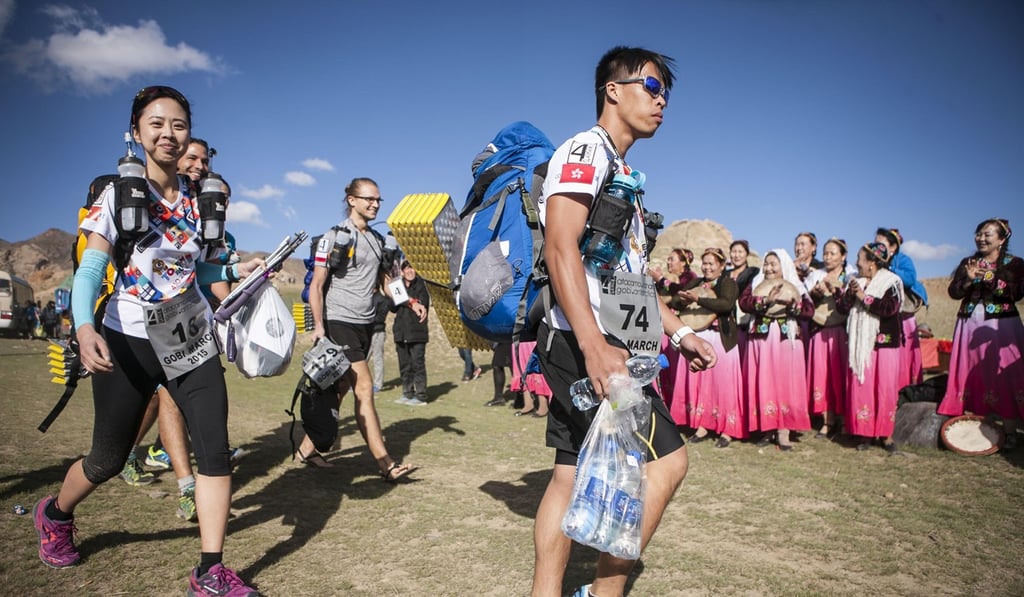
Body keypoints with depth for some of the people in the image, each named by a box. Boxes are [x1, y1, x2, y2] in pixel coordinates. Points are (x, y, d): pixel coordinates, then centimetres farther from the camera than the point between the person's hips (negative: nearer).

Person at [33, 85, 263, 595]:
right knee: (108, 459, 10)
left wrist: (237, 271, -1)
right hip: (129, 341, -3)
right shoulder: (118, 195, -6)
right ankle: (55, 514, 45)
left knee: (215, 450, -7)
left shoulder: (198, 200, 6)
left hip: (191, 339, 3)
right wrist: (84, 327, -31)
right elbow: (90, 270, -14)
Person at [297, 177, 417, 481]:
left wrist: (411, 303, 6)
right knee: (364, 388, -11)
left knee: (339, 390, 11)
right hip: (339, 322, -7)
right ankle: (386, 464, -10)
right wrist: (318, 325, -17)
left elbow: (385, 281, 21)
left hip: (365, 324, 7)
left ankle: (308, 447, 25)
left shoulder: (378, 239, 14)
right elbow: (316, 285, -6)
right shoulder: (334, 237, -5)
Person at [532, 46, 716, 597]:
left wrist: (677, 331, 23)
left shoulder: (622, 174, 25)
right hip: (585, 344, -10)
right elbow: (560, 247, -20)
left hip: (595, 347, 10)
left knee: (573, 472, 9)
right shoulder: (585, 150, -5)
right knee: (666, 460, -7)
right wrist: (594, 346, -29)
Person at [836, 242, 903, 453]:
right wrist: (849, 294, -11)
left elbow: (891, 308, -18)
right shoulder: (856, 281, 13)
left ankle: (886, 434, 8)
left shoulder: (892, 282, -3)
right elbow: (843, 307, 6)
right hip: (860, 344, 4)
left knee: (885, 388, -2)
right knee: (861, 387, 1)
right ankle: (865, 432, 8)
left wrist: (864, 297, -15)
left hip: (884, 343, -4)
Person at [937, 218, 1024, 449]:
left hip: (1001, 327, -3)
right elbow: (953, 292, 4)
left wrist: (992, 280, -19)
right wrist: (969, 279, -13)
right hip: (969, 326, 3)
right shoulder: (968, 263, 12)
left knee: (1004, 376, -7)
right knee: (969, 376, 2)